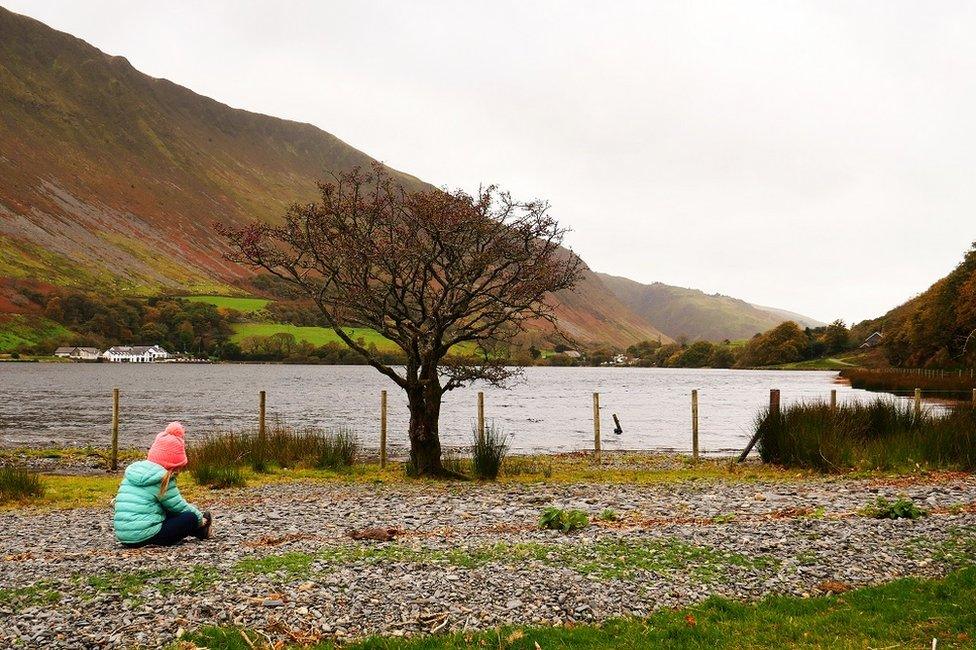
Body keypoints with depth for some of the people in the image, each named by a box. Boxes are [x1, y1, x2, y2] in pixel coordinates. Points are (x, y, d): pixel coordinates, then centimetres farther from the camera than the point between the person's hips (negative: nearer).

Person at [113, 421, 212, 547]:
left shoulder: (132, 472, 12)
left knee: (170, 513, 27)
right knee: (190, 517, 1)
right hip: (145, 536, -9)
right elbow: (181, 507, -3)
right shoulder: (162, 480, -11)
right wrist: (200, 518, 16)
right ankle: (200, 531, 28)